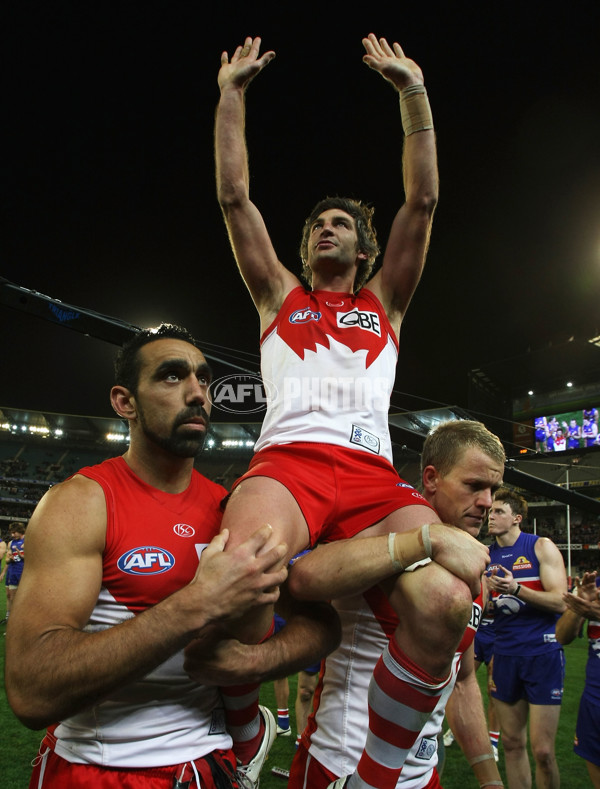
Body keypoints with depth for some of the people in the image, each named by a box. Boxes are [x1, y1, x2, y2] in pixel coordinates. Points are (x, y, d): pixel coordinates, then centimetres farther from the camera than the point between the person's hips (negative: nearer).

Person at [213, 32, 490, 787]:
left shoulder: (383, 303, 26)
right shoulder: (280, 297, 26)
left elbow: (422, 201, 19)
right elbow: (233, 197, 20)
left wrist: (412, 88, 17)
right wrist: (231, 92, 21)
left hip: (372, 474, 2)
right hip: (286, 461, -1)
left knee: (448, 597, -27)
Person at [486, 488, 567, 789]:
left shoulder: (541, 547, -4)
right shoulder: (486, 556, 7)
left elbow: (560, 602, -13)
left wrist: (516, 589, -25)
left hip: (542, 654, -4)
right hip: (505, 655, 4)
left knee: (543, 751, -4)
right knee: (512, 744, 11)